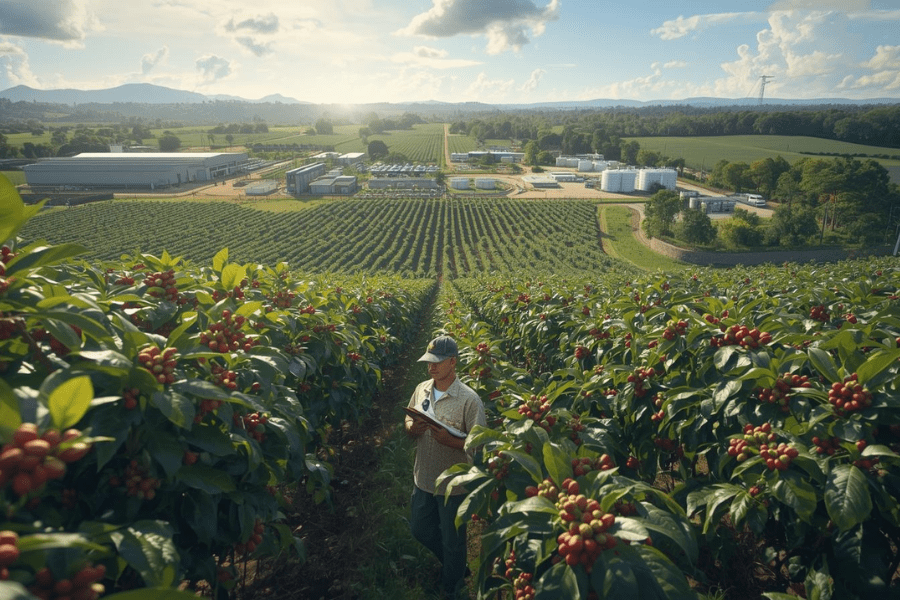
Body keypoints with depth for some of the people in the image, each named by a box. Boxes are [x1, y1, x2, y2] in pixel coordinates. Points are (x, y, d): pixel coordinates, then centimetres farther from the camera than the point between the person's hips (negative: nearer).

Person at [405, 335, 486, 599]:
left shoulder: (469, 399, -21)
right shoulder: (421, 389, -2)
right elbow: (408, 422, 10)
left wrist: (449, 440, -33)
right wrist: (413, 428, -13)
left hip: (454, 484, -6)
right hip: (423, 478, 6)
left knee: (452, 542, 14)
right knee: (420, 529, 25)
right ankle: (453, 564, 53)